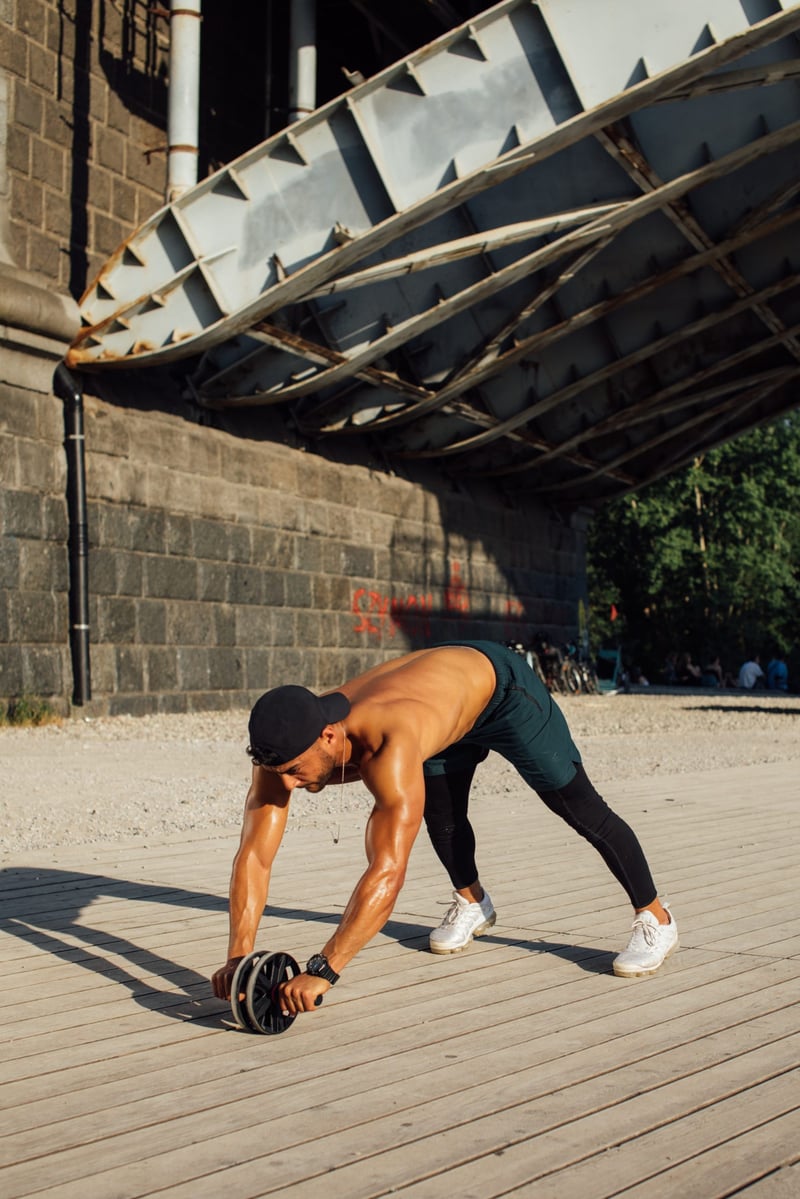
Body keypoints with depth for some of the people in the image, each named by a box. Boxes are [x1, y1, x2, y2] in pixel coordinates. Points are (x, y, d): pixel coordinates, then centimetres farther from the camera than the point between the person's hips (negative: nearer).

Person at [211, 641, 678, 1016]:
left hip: (497, 683, -6)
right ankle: (472, 903, 40)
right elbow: (254, 856, -29)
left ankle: (656, 919, 16)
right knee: (441, 813, 11)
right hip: (443, 680, 6)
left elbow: (388, 872, -54)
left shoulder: (390, 746, -48)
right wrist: (238, 956, -40)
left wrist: (322, 971, -56)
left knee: (580, 807, -1)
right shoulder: (288, 745, -29)